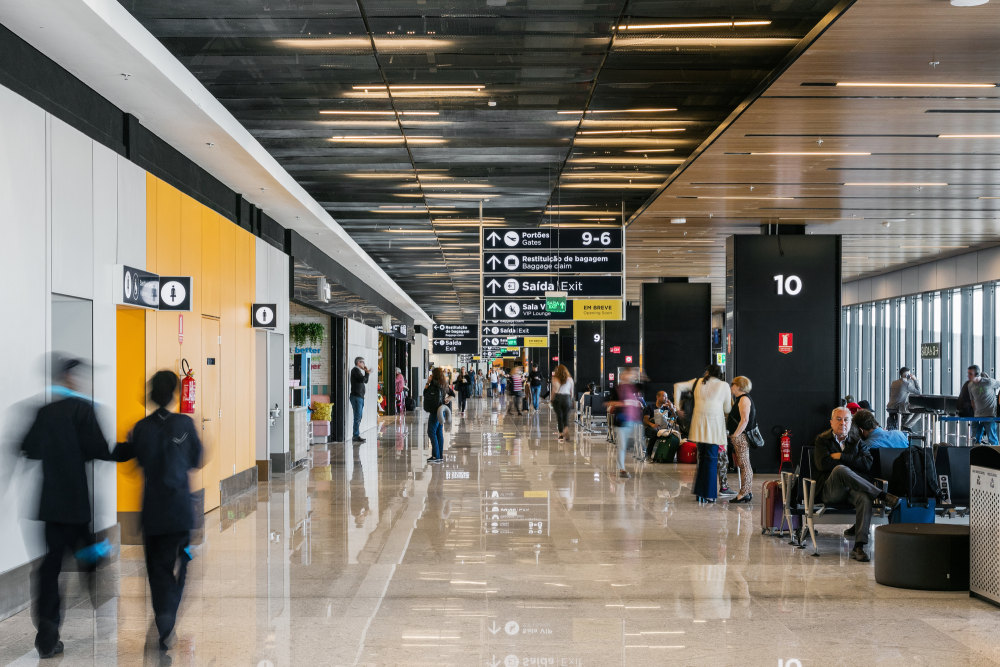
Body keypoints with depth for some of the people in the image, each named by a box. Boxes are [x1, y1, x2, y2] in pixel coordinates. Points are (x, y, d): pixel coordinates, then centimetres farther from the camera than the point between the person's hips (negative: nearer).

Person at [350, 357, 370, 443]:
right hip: (356, 396, -10)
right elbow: (363, 379, -18)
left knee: (358, 418, 11)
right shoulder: (355, 370, -8)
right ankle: (356, 436, -11)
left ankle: (357, 435, 15)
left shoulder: (358, 371, 22)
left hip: (360, 397, 10)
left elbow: (366, 381, 21)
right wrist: (367, 373, -2)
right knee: (357, 417, -11)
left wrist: (366, 372, 11)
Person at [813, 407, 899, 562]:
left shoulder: (857, 443, 22)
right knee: (840, 469, -37)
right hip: (829, 490, -2)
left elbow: (867, 465, 2)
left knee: (865, 498, -36)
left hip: (853, 489, 2)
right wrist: (851, 463, 0)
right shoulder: (822, 440, 14)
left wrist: (842, 457, -3)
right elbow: (823, 464, -5)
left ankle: (859, 547, -41)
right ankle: (882, 496, -32)